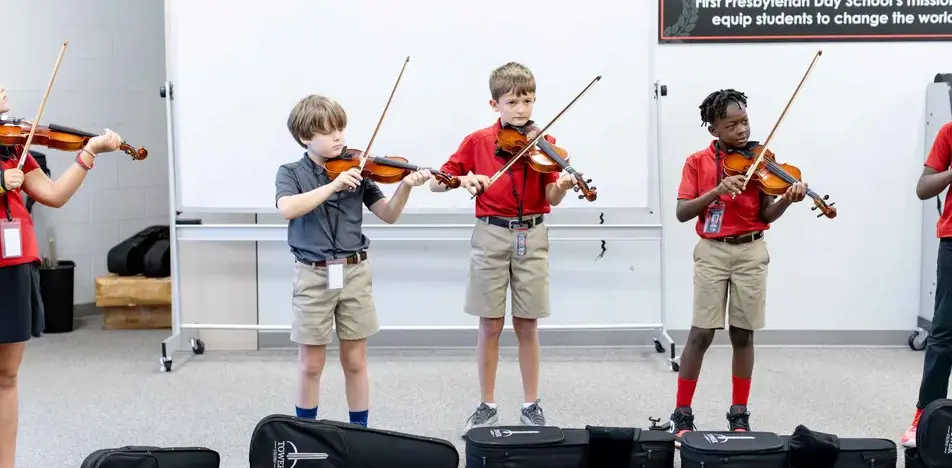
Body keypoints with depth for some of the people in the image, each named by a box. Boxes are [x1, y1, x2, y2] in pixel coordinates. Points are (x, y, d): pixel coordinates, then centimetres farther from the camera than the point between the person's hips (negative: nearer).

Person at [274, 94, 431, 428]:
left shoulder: (355, 171, 4)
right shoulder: (291, 173, -1)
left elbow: (388, 215, 2)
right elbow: (287, 209, -23)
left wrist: (405, 187, -16)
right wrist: (334, 184, -27)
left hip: (354, 273, 2)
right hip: (313, 276, -2)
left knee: (355, 362, 8)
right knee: (311, 366, 7)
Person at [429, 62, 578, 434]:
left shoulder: (543, 143, 0)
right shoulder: (477, 142, 0)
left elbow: (551, 199, -8)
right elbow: (435, 183, 0)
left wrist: (562, 186, -30)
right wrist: (463, 180, -20)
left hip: (532, 238, 0)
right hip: (491, 237, 0)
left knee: (527, 326, 6)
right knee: (490, 325, 4)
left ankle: (531, 406, 17)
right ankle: (486, 406, 16)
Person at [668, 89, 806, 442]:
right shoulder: (697, 162, 1)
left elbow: (766, 215, -1)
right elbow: (682, 213, -8)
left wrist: (787, 200, -21)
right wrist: (717, 190, -21)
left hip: (751, 252, 2)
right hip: (712, 251, -1)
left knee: (743, 334, 6)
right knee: (701, 333, -4)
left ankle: (739, 412, 17)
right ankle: (682, 413, 6)